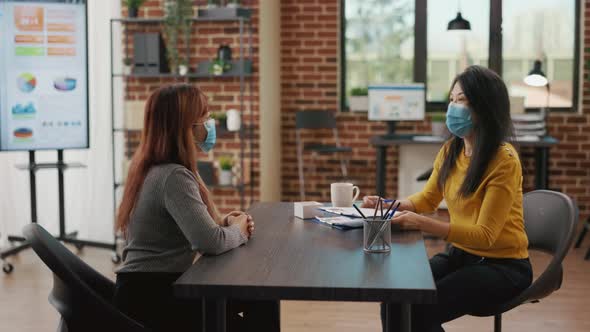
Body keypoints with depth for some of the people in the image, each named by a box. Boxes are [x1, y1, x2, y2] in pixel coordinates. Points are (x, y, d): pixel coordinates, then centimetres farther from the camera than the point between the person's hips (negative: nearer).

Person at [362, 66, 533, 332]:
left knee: (419, 310, -23)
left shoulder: (504, 161, -20)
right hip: (460, 255, 6)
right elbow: (427, 199, 18)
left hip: (502, 266, -6)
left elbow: (484, 235, -22)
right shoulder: (450, 151, 2)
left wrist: (424, 225, -33)